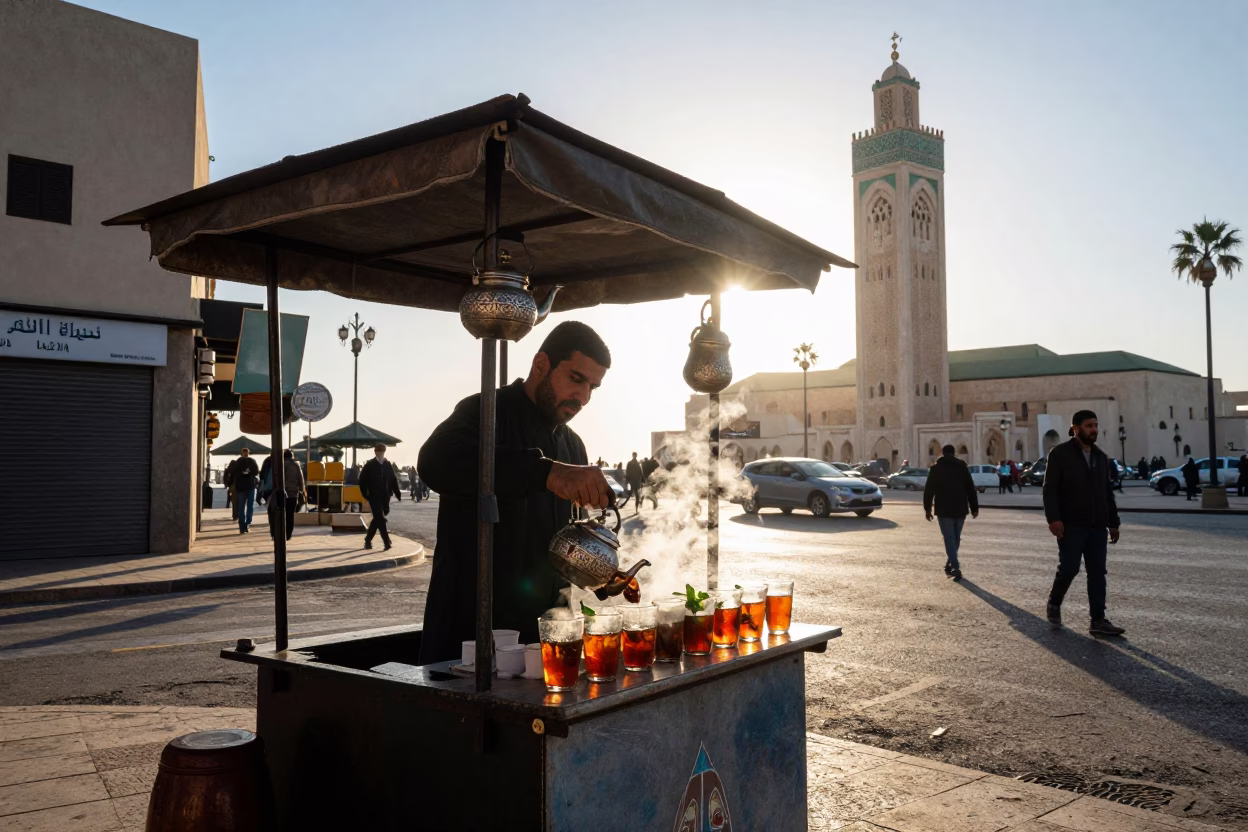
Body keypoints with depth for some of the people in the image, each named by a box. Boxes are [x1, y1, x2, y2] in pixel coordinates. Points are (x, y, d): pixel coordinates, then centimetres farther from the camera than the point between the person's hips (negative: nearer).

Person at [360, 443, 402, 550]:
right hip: (374, 497, -4)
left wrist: (398, 494, 4)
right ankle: (387, 542, -12)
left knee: (377, 519, 10)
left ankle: (368, 540, 25)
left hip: (385, 497, 4)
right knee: (380, 519, -11)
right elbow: (362, 481, -2)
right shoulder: (369, 465, -2)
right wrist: (366, 496, -8)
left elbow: (393, 480, 11)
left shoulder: (388, 465, 9)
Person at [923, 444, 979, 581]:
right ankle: (950, 565, 26)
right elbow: (971, 489, 8)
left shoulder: (936, 468, 1)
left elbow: (929, 490, -2)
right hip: (960, 509, 3)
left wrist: (927, 508, 5)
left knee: (949, 538, -4)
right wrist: (974, 508, 11)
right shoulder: (962, 467, 9)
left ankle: (955, 568, -17)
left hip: (944, 509, -3)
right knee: (955, 538, 16)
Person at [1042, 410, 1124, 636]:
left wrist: (1113, 522, 15)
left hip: (1097, 526, 6)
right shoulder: (1060, 454, -4)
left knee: (1097, 573, 2)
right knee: (1069, 568, -6)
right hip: (1071, 526, -6)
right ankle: (1054, 604, 19)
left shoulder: (1101, 457, 15)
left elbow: (1107, 493, 19)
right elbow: (1050, 489, -10)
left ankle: (1098, 621, 4)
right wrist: (1053, 518, -20)